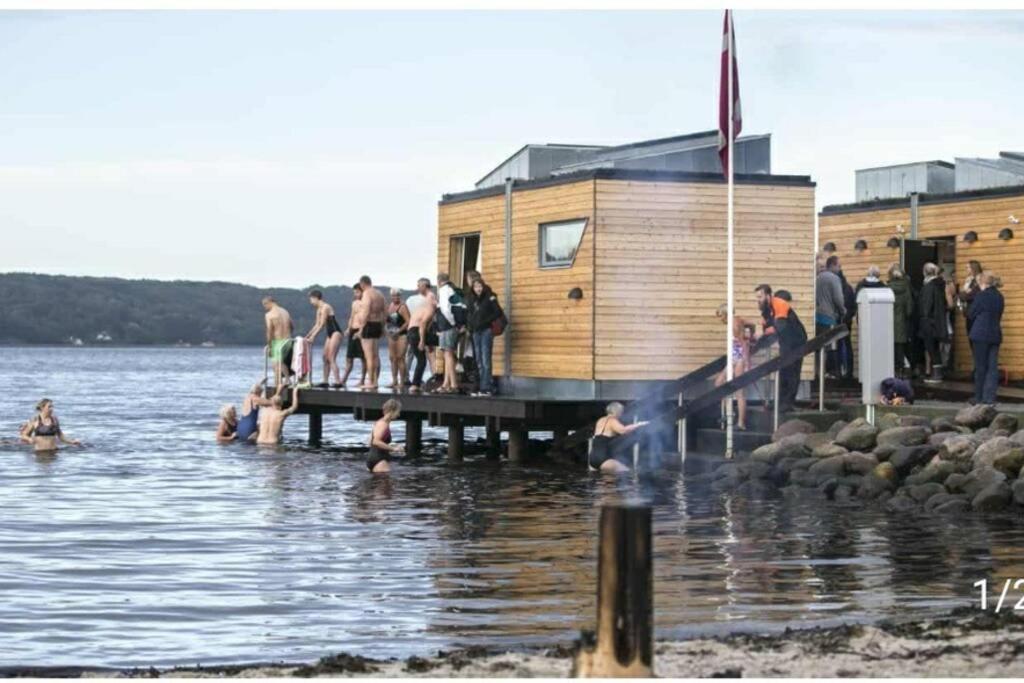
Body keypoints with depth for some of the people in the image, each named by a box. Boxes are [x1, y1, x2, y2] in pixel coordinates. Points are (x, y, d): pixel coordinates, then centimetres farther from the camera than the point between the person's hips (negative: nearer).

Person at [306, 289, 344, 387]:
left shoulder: (325, 307, -15)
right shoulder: (319, 310, 14)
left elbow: (322, 325, -19)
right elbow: (317, 325, 19)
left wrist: (312, 337, -20)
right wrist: (307, 336, 16)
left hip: (336, 333, -10)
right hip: (330, 335, 10)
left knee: (331, 359, -16)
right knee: (325, 358, 8)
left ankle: (338, 382, -20)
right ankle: (325, 382, 10)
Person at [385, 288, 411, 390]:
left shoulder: (402, 307, -8)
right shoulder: (389, 306, 13)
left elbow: (408, 321, -15)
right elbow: (385, 320, 20)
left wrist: (399, 330, -18)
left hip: (401, 335, -7)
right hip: (392, 335, 7)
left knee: (400, 358, -9)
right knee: (392, 358, 7)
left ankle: (402, 382, -7)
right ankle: (394, 381, 12)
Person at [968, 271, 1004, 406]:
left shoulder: (981, 295, -11)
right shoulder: (999, 296, 8)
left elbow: (970, 314, -3)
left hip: (981, 334, -5)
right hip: (996, 334, 5)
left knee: (980, 367, 2)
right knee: (993, 367, 4)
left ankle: (979, 397, 8)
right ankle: (990, 397, 0)